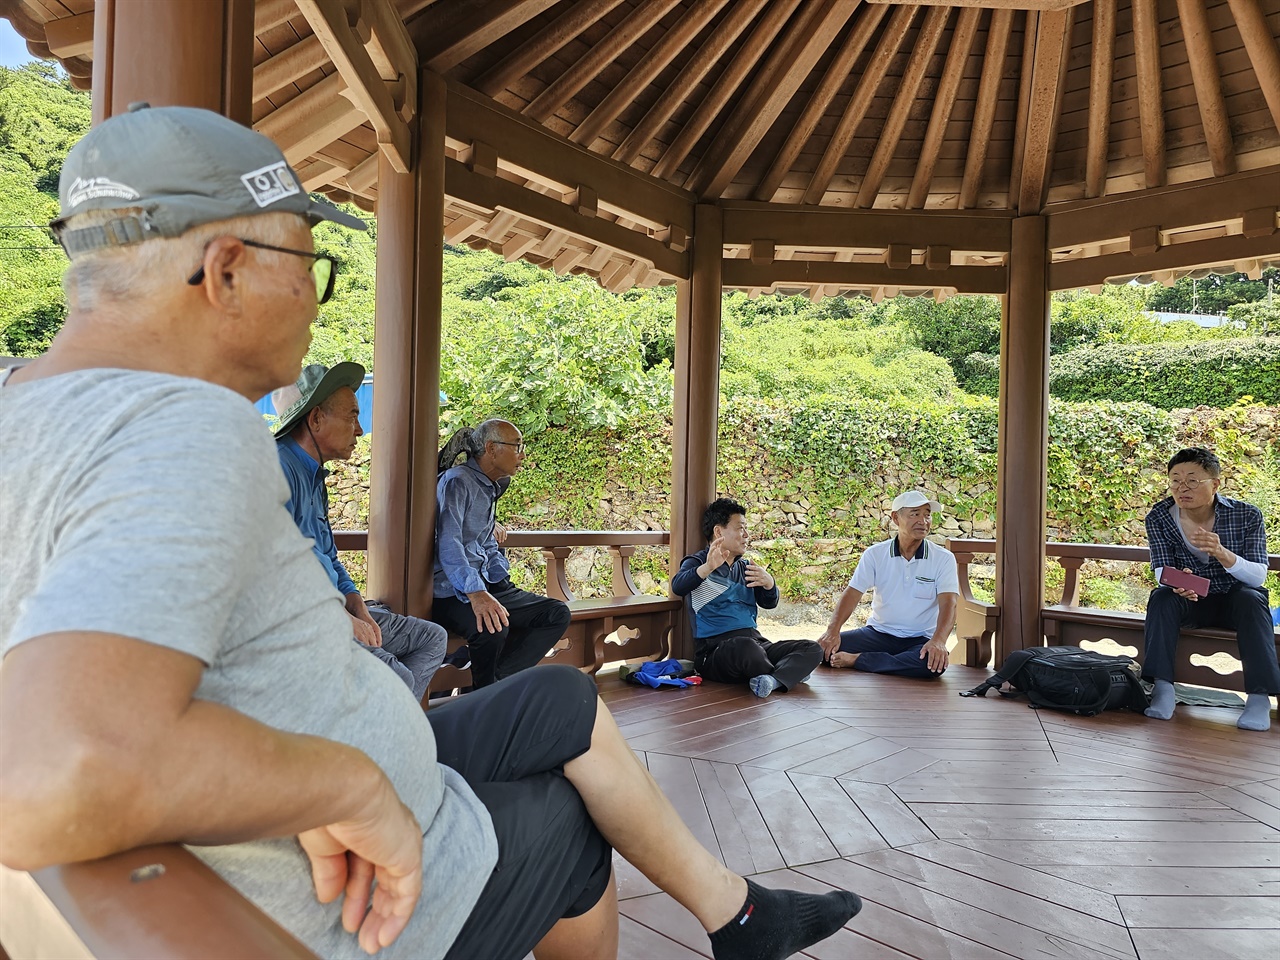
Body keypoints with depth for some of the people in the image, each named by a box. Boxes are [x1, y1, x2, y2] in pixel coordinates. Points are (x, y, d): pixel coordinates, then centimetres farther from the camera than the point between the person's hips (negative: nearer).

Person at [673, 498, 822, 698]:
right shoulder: (697, 563, 3)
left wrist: (769, 583, -11)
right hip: (715, 650, -7)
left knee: (812, 650, -11)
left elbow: (769, 603, 12)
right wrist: (708, 567, -36)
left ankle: (771, 681, -37)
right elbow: (678, 587, -18)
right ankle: (789, 671, -9)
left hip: (756, 642, 7)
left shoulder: (745, 567, 23)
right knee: (746, 646, -39)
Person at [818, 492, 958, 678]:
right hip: (877, 633, 1)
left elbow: (948, 604, -14)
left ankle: (857, 660, -26)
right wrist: (833, 630, -22)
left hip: (920, 640, -1)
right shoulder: (875, 554, 1)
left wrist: (938, 640, -34)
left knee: (935, 663, -37)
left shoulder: (943, 559, -3)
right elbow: (852, 594, -5)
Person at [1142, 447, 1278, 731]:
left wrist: (1221, 553, -43)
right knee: (1161, 597, -28)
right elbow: (1161, 571, -13)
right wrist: (1177, 582, -39)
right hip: (1191, 601, 1)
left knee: (1252, 599, -33)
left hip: (1235, 600, -1)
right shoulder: (1159, 517, -11)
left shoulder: (1247, 515, -15)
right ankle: (1162, 688, -30)